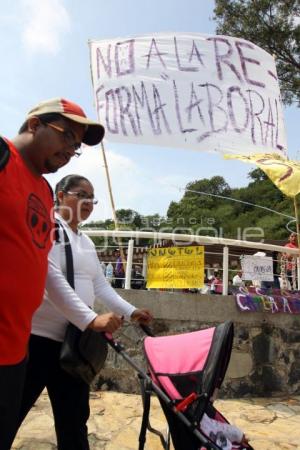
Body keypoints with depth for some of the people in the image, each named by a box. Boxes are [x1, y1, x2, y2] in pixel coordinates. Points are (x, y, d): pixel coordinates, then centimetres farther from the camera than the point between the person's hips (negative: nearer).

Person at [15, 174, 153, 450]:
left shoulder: (86, 242, 16)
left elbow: (100, 285, 18)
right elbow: (53, 280, -22)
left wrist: (131, 312, 11)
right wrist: (91, 319, -30)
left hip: (74, 340, 7)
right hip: (39, 336, -7)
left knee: (74, 418, 14)